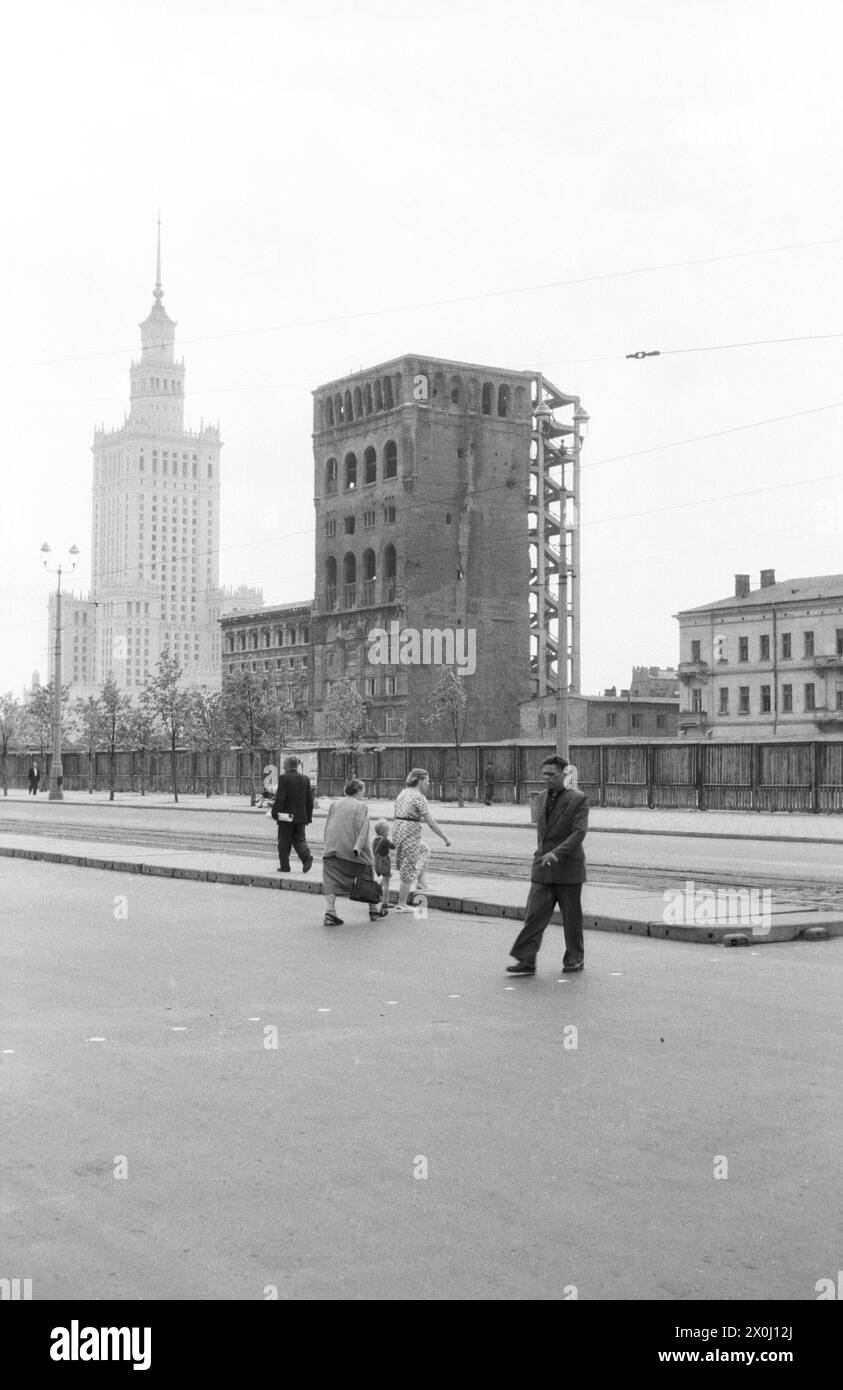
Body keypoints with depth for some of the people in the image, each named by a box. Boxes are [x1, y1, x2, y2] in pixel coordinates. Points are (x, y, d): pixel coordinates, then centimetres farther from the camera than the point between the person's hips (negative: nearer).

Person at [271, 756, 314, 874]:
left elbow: (279, 797, -16)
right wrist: (308, 817, 14)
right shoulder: (305, 779, 6)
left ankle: (284, 865, 7)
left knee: (284, 842, 5)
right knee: (299, 839, 12)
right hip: (300, 816, 5)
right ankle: (307, 856, -13)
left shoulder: (284, 778, -10)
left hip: (286, 816, -5)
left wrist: (274, 813, -10)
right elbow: (310, 799, 8)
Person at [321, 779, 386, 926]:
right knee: (367, 878, 14)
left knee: (331, 881, -2)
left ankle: (329, 912, -19)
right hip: (351, 849, -3)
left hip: (332, 848, 3)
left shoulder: (333, 805, 15)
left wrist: (326, 846, 25)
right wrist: (358, 847, -18)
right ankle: (373, 910, 26)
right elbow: (362, 828, -12)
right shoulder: (361, 806, 0)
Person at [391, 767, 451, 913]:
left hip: (397, 831, 8)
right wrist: (445, 838, -7)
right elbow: (431, 822, -16)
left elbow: (394, 816, 15)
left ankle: (420, 881, 23)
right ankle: (401, 905, 6)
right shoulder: (419, 797, -14)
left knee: (425, 850, 29)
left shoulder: (403, 793, 10)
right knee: (409, 870, 1)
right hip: (410, 834, -8)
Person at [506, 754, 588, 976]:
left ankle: (575, 959, 22)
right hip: (542, 867, 5)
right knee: (535, 914, -3)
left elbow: (579, 832, -18)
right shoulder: (543, 797, 10)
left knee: (571, 917, 7)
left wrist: (556, 853, -28)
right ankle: (526, 961, -4)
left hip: (568, 868, -5)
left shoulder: (578, 800, -10)